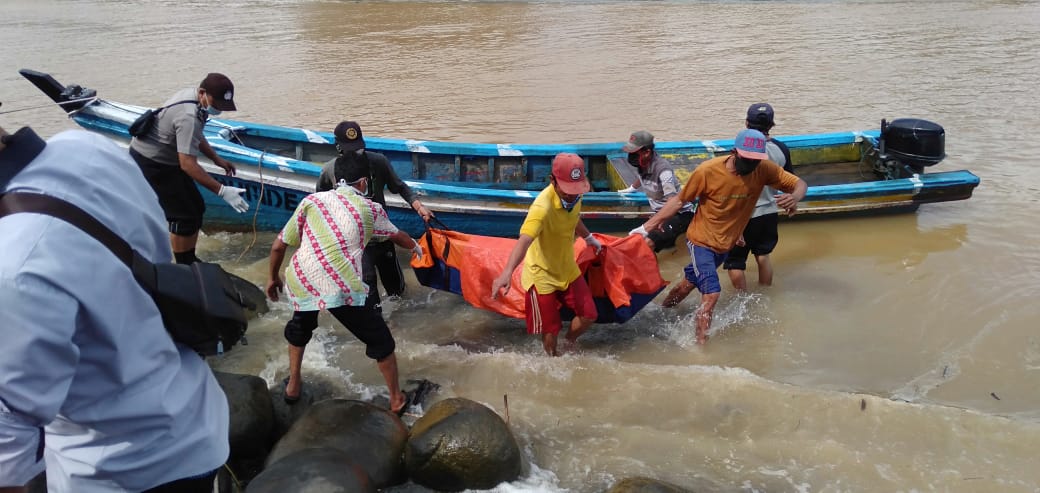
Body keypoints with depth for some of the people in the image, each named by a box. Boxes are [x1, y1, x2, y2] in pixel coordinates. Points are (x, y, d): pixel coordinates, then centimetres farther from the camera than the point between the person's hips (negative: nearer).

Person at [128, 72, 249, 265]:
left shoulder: (192, 96, -1)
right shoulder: (189, 117, -32)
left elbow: (195, 136, 18)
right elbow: (187, 164, -36)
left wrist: (216, 159, 15)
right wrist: (222, 191, -38)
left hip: (160, 158, 10)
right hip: (150, 162, -10)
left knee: (195, 208, 12)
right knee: (184, 216, -8)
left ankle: (189, 262, 24)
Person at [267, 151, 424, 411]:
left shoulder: (312, 200, 16)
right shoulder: (371, 209, 15)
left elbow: (278, 245, 18)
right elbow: (396, 235, 35)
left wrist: (274, 278, 35)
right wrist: (415, 246, 57)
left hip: (300, 281, 3)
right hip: (342, 287, -3)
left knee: (300, 326, 35)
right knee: (379, 340, 18)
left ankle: (293, 385, 45)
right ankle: (397, 399, 28)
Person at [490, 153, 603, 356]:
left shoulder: (573, 195, -10)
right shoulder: (542, 207, -34)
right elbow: (524, 240, -49)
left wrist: (589, 237, 32)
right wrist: (507, 272, -64)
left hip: (568, 269, 7)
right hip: (542, 275, -6)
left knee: (588, 315, 8)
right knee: (550, 329, 4)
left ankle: (569, 343, 38)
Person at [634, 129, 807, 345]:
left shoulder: (764, 170, -16)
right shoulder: (707, 171, -26)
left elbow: (799, 184, -10)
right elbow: (680, 200, -14)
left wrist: (795, 197, -34)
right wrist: (650, 223, -14)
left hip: (726, 244, 5)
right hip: (701, 241, -5)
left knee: (689, 283, 22)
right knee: (711, 294, -18)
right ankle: (701, 344, -3)